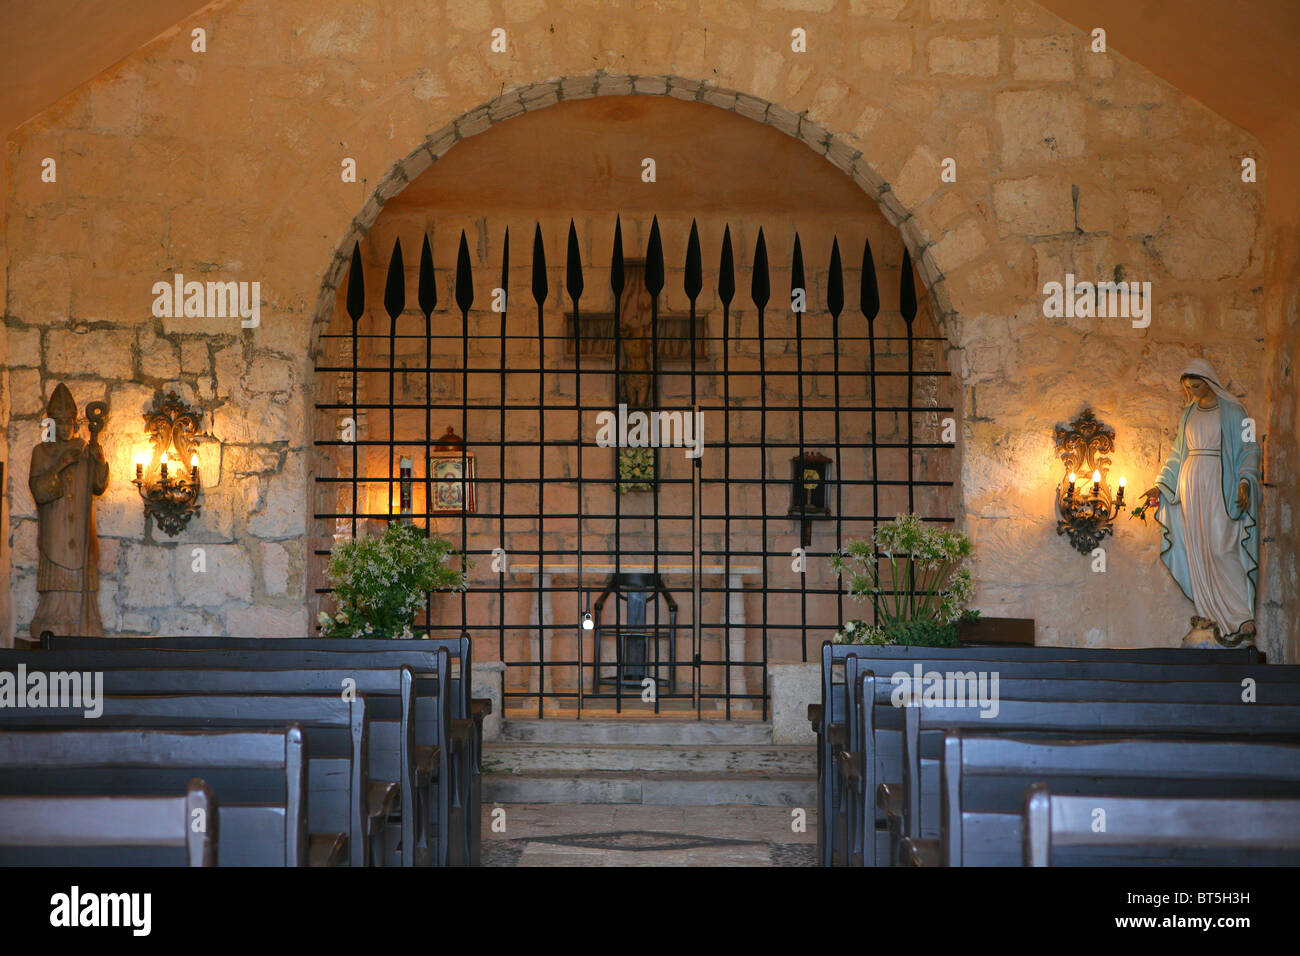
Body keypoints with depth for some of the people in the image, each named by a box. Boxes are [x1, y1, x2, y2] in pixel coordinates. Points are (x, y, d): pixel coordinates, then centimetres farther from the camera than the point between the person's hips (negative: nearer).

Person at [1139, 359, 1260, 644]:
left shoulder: (1231, 411, 0)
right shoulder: (1189, 413, 16)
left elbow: (1249, 449, -2)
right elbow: (1178, 453, 20)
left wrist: (1245, 482, -15)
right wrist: (1160, 486, 15)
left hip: (1219, 485, -6)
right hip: (1191, 485, 6)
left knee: (1222, 549, -13)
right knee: (1199, 553, 1)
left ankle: (1243, 621, -11)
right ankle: (1217, 619, 5)